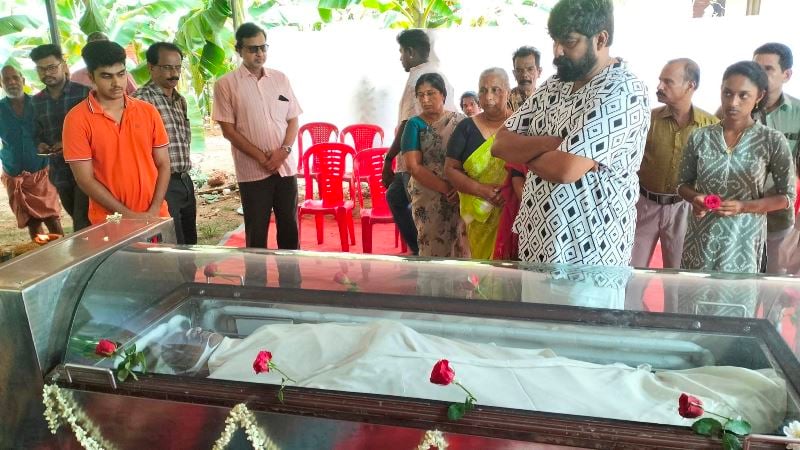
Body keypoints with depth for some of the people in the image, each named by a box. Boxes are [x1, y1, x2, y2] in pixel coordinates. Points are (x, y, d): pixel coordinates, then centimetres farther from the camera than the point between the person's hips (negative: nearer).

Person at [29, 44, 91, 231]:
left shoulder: (84, 93, -5)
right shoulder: (37, 101, 12)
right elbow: (37, 133, 20)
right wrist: (40, 145, -2)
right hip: (59, 170, 6)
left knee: (83, 222, -11)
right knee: (78, 219, 16)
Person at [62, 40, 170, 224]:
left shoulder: (148, 111, 4)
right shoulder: (77, 119, -5)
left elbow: (163, 164, 5)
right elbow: (85, 179, -7)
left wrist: (153, 212, -7)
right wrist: (128, 215, -12)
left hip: (155, 218, 3)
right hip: (109, 223, -2)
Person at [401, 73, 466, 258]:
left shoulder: (460, 121, 7)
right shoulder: (415, 124, 2)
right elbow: (413, 166, -7)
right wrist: (446, 188, -13)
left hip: (461, 196, 2)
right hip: (428, 199, -1)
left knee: (462, 249, 0)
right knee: (433, 252, -1)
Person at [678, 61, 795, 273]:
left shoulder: (773, 141, -6)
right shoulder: (699, 137, -1)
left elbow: (786, 196, -1)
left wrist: (743, 206, -16)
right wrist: (695, 198, -14)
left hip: (743, 241, -1)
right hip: (700, 239, 2)